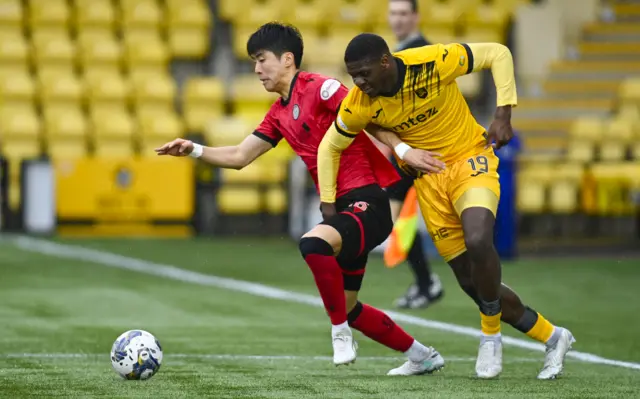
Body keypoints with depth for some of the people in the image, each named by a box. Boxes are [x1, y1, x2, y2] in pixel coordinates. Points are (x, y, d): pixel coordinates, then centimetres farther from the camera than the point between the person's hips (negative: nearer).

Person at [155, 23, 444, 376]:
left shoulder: (319, 88, -9)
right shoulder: (278, 114, 16)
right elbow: (238, 157, 19)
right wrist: (194, 150, 7)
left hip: (366, 204, -10)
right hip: (341, 208, 10)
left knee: (313, 243, -37)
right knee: (346, 307, 15)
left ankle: (340, 333, -18)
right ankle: (421, 356, 30)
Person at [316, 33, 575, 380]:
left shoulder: (434, 62, -25)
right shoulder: (358, 105, -16)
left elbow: (498, 54, -13)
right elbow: (330, 148, 1)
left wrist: (503, 113, -17)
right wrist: (328, 207, -2)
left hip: (471, 159, -4)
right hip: (428, 179, 4)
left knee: (478, 242, -32)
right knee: (473, 284, 1)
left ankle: (491, 336, -8)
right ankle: (552, 337, 22)